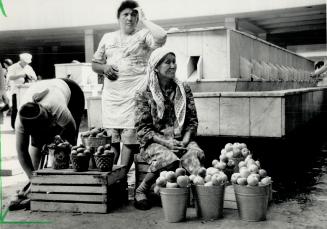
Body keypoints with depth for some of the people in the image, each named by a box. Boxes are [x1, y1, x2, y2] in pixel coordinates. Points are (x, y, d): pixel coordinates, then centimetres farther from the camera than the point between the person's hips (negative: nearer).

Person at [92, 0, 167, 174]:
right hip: (110, 95, 4)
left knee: (130, 137, -7)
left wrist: (143, 20, -4)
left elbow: (161, 37, -16)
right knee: (111, 138, 4)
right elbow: (95, 63, 22)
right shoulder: (108, 38, 18)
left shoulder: (144, 35, 6)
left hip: (134, 94, -4)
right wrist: (104, 67, 0)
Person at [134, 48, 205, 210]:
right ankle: (141, 190, -12)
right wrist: (165, 142, -18)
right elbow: (142, 128, -4)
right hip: (154, 142, -3)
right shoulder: (144, 95, 0)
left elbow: (192, 120, 10)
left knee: (195, 154, -30)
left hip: (181, 140, 3)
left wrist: (185, 139, -9)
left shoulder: (184, 90, 11)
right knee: (170, 160, -33)